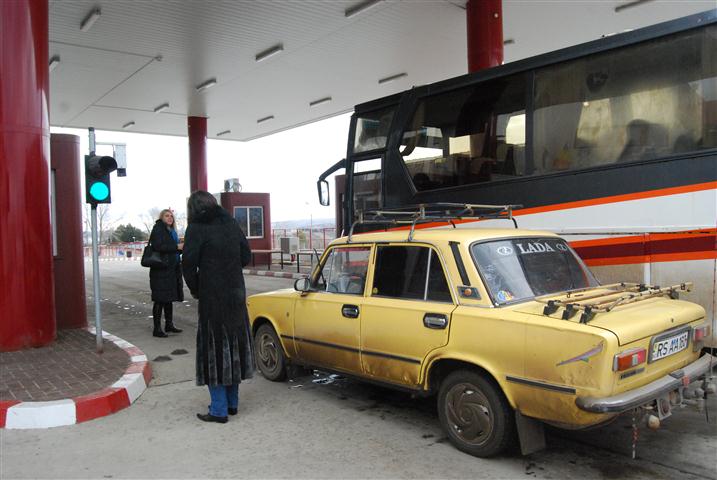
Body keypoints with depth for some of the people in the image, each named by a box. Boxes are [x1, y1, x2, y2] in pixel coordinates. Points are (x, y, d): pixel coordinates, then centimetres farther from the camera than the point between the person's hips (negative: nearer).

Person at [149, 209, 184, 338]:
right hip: (161, 270, -8)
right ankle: (157, 329, 0)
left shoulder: (171, 231, 18)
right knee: (160, 300, -5)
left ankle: (169, 325, 24)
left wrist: (182, 247, 5)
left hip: (172, 269, 9)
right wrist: (177, 247, -21)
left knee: (169, 298, 15)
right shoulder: (158, 229, -8)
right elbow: (158, 246, -21)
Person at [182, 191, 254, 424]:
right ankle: (232, 403, 27)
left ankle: (219, 410, 8)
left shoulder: (197, 229, -10)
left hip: (212, 298, -6)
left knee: (214, 348, 3)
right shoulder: (231, 224, 7)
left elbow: (189, 264, -14)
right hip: (236, 295, 6)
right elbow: (246, 257, 10)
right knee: (234, 344, 15)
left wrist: (195, 289, 1)